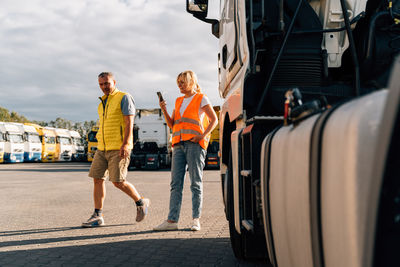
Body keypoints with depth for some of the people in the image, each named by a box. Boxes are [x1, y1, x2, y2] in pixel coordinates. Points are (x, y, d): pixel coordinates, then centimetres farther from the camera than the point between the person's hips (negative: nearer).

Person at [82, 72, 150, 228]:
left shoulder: (124, 98, -5)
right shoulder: (103, 102, 19)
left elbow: (129, 123, -14)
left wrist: (125, 144, -23)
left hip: (119, 148, -8)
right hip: (102, 149, 8)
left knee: (118, 182, -9)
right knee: (97, 179, 0)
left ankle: (141, 203, 13)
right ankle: (97, 216, 5)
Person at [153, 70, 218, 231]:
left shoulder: (201, 99, 6)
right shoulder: (179, 101, 22)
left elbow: (214, 119, 1)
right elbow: (172, 124, 19)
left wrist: (203, 135, -11)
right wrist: (164, 111, 3)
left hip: (194, 144, -5)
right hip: (179, 144, 6)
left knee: (196, 182, -4)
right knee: (176, 183, -1)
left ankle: (196, 219, 0)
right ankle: (172, 220, -3)